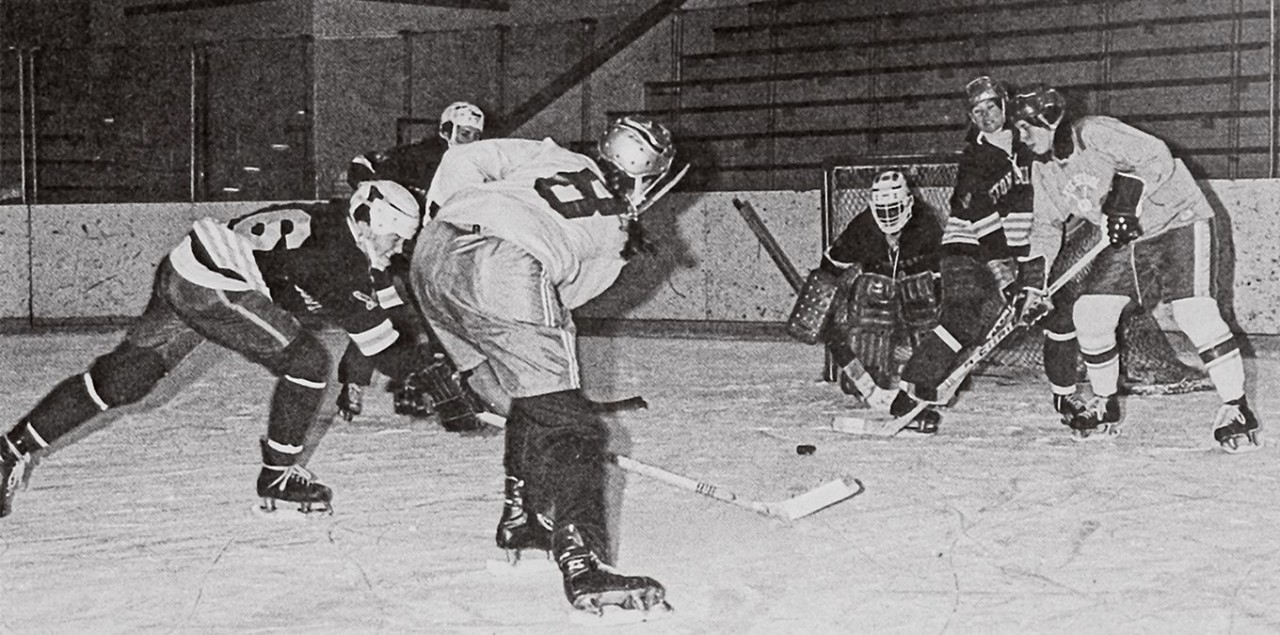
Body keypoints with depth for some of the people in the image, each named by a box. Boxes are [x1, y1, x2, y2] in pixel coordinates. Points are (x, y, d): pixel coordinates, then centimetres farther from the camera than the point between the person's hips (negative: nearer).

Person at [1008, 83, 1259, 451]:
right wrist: (1034, 282, 2)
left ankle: (1236, 410, -13)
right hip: (1124, 239, 8)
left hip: (1176, 220, -8)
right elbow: (1047, 226, 11)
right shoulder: (1044, 171, 3)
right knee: (1089, 313, -1)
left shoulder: (1094, 134, -23)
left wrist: (1129, 201, -33)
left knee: (1192, 312, -21)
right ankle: (1105, 405, 17)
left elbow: (1157, 158, -27)